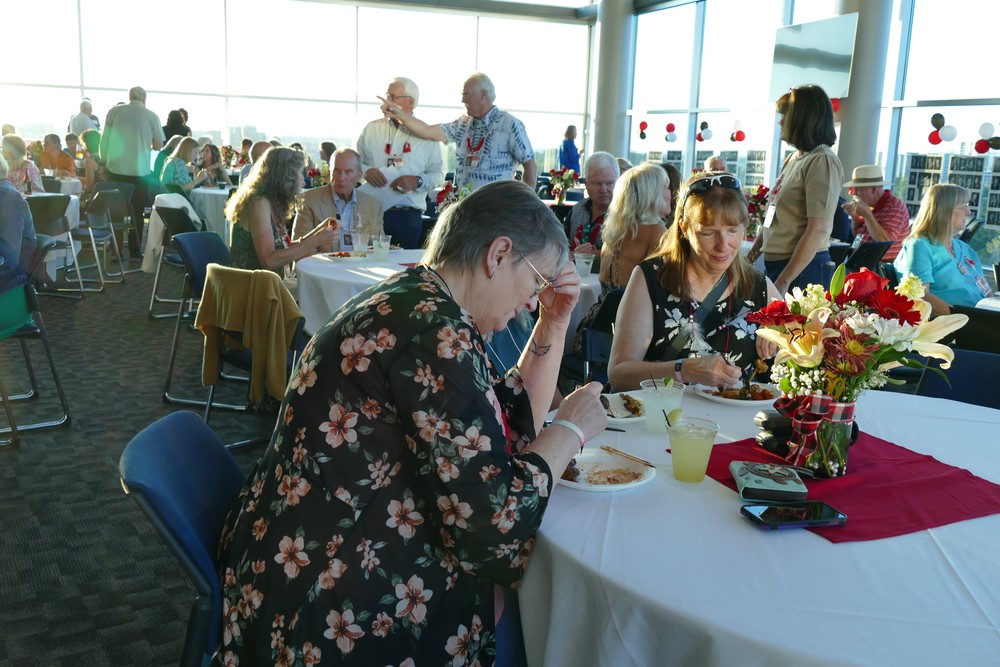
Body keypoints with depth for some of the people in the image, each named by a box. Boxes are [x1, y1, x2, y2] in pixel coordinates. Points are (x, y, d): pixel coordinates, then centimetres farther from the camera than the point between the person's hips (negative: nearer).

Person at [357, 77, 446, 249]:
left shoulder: (426, 135, 6)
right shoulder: (371, 129, 11)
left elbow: (438, 174, 4)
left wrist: (417, 181, -14)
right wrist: (366, 171, -7)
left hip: (408, 216, -1)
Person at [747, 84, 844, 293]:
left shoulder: (822, 162, -13)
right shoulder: (793, 158, 12)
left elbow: (818, 230, -20)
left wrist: (784, 281, -22)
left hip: (802, 268, -8)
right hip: (776, 263, 8)